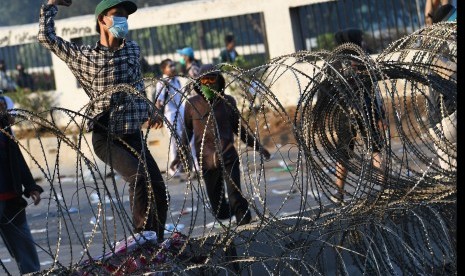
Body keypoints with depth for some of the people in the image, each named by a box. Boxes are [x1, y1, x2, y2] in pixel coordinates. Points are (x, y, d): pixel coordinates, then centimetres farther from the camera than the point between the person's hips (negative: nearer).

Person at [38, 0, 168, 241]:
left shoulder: (133, 50, 11)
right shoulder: (85, 56, 0)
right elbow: (46, 37, -2)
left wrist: (149, 112, 41)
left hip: (133, 134, 5)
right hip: (105, 137, -5)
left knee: (158, 191, 1)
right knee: (139, 176, -27)